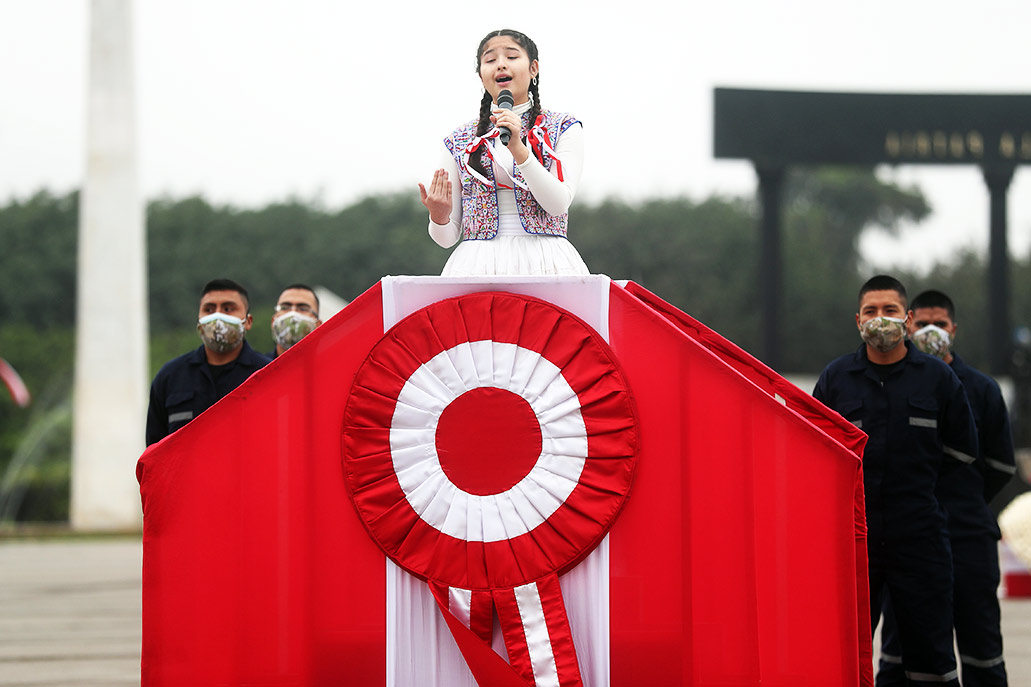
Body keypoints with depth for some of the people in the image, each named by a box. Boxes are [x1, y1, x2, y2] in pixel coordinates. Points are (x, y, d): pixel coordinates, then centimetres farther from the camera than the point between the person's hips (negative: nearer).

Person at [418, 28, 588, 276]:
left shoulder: (563, 127, 9)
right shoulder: (459, 140, 13)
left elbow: (558, 204, -7)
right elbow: (448, 237, 12)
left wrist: (518, 148, -16)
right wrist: (439, 216, -11)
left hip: (545, 264, -1)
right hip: (477, 263, 1)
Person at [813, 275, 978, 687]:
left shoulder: (938, 377, 4)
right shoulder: (836, 377, 6)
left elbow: (962, 450, 12)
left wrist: (915, 479, 9)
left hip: (919, 533, -1)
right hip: (851, 533, 1)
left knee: (930, 647, 1)